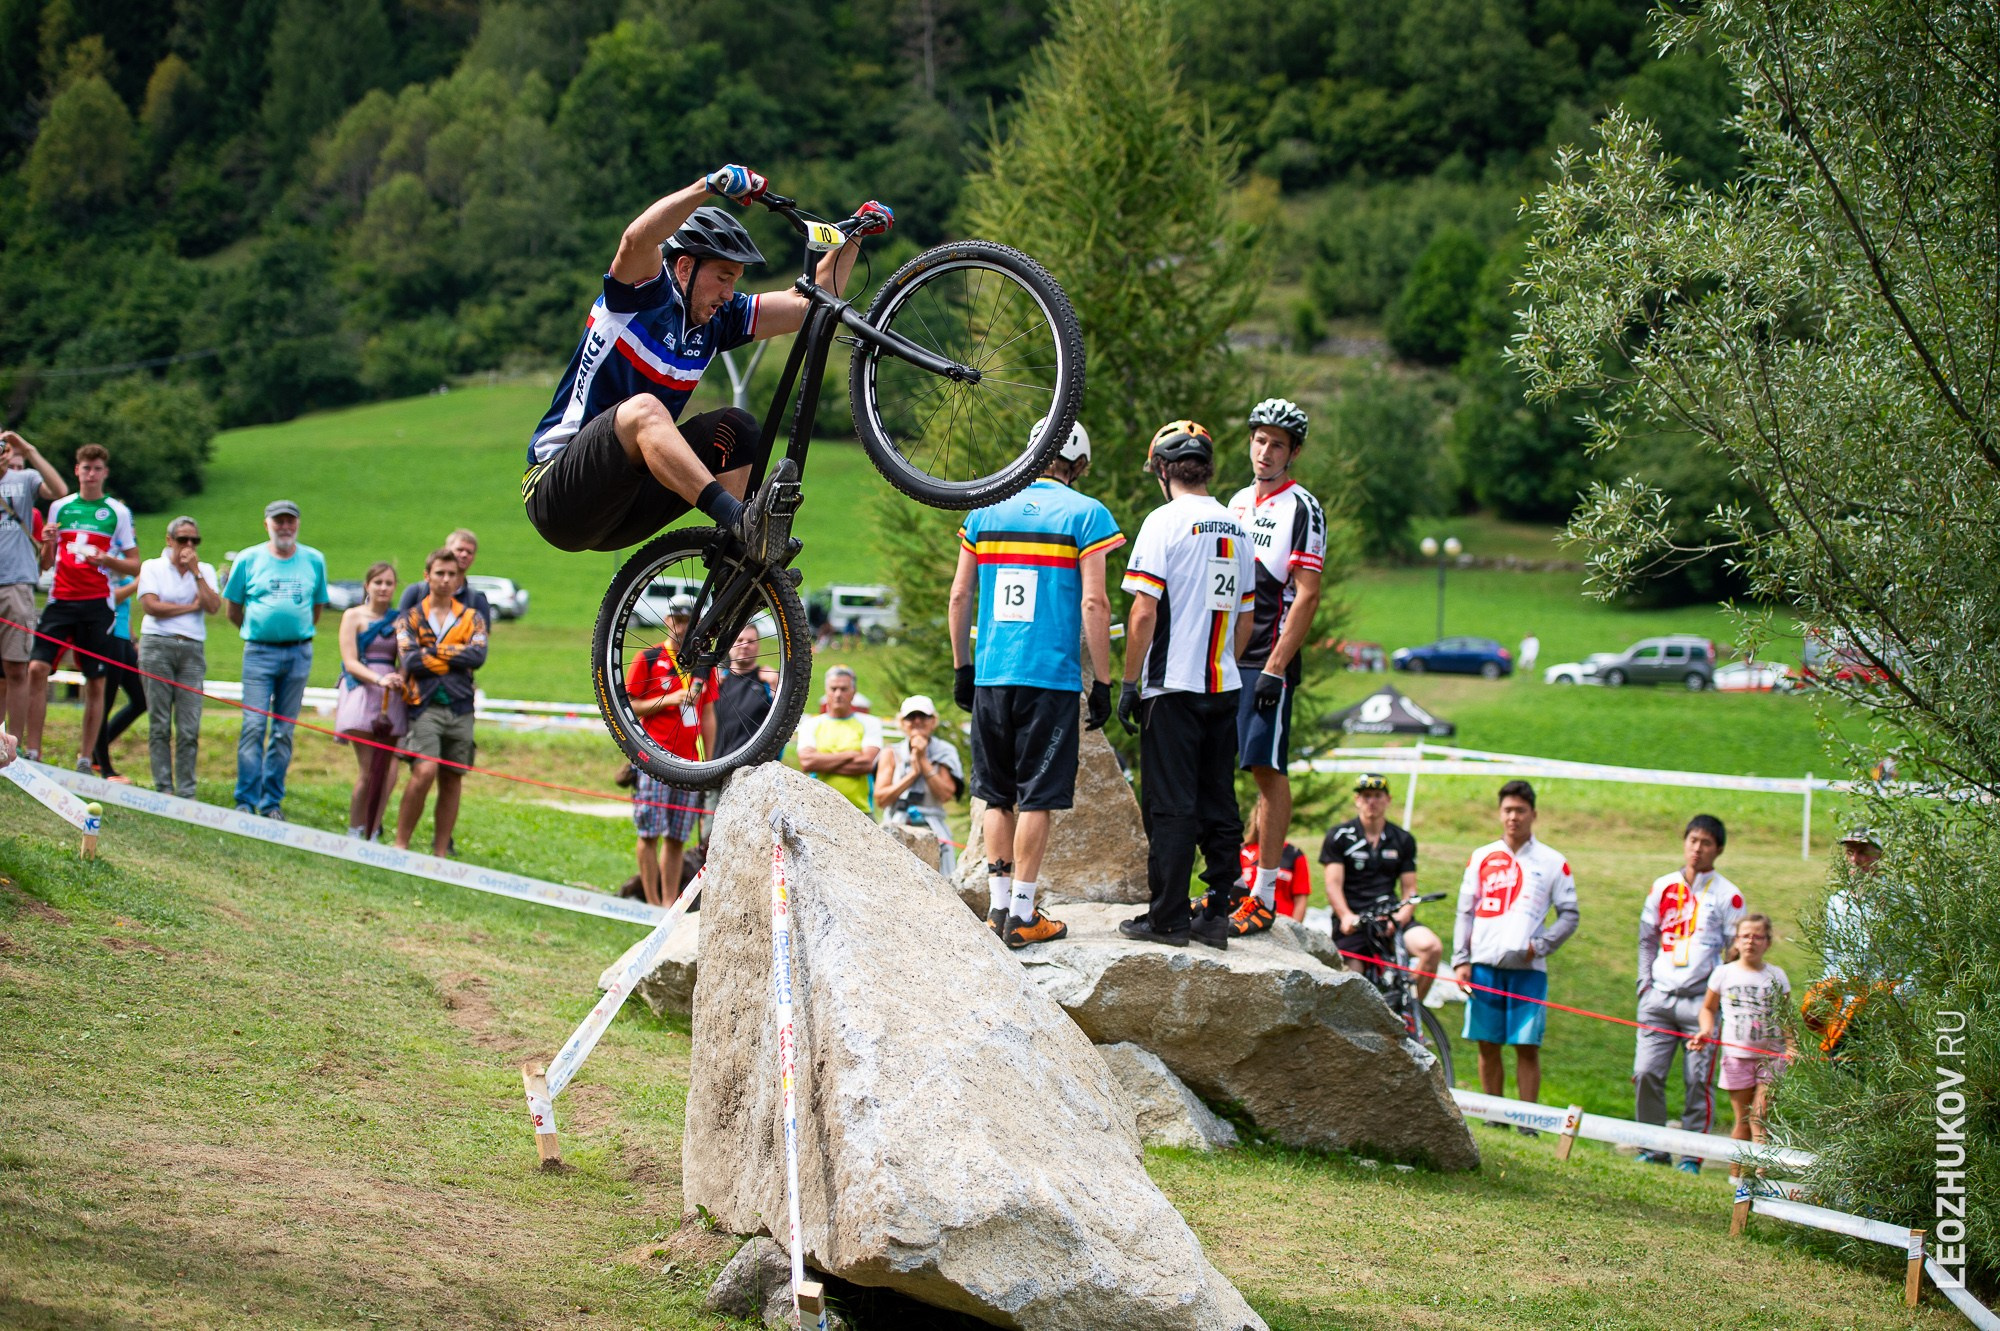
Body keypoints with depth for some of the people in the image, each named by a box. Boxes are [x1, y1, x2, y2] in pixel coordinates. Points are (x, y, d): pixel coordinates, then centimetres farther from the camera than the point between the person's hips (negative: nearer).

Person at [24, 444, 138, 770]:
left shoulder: (118, 512, 5)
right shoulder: (59, 507, 11)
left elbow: (134, 566, 5)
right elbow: (46, 560, 17)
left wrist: (106, 560, -13)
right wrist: (47, 544, -5)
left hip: (98, 605, -1)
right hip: (61, 600, 2)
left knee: (96, 682, -1)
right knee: (37, 668, -12)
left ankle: (85, 760, 5)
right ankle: (31, 752, -9)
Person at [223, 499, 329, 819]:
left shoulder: (314, 561, 8)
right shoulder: (249, 559, 2)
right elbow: (233, 609, 9)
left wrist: (300, 632, 12)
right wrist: (254, 631, 11)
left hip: (298, 653, 2)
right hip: (259, 652, -2)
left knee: (284, 730, 5)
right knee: (254, 726, -9)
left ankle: (272, 801, 11)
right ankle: (246, 801, -6)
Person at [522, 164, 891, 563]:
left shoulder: (718, 319, 9)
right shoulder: (644, 294, -11)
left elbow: (808, 304, 11)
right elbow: (637, 239, -34)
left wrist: (853, 237, 1)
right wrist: (711, 184, -43)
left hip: (626, 508, 8)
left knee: (734, 427, -4)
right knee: (643, 409, -33)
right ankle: (741, 522, -46)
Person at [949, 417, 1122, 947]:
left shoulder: (985, 511, 10)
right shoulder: (1086, 515, -2)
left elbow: (959, 596, 11)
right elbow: (1093, 604, -8)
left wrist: (961, 666, 20)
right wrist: (1102, 682, -3)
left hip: (990, 676, 4)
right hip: (1052, 677, -4)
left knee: (997, 794, 14)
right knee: (1036, 797, 0)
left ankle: (998, 903, 13)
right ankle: (1022, 914, -1)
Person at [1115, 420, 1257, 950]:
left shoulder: (1165, 522, -10)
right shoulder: (1237, 529, 10)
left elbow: (1144, 614, -14)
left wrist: (1129, 683, -7)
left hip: (1173, 688, -6)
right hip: (1224, 688, 6)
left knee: (1170, 808, -3)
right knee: (1219, 806, 9)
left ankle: (1168, 918, -2)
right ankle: (1217, 916, 11)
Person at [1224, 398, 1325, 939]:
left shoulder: (1302, 509, -7)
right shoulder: (1239, 502, 15)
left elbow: (1306, 596, -13)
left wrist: (1275, 667, -18)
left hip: (1267, 662, -7)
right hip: (1223, 657, 7)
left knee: (1268, 770, -7)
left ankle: (1265, 895, -5)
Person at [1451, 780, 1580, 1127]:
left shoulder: (1553, 863, 6)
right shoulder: (1481, 858, 12)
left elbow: (1570, 915, 7)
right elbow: (1465, 913, 13)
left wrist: (1540, 946, -7)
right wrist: (1461, 961, 4)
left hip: (1528, 968, -2)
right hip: (1484, 965, 2)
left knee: (1527, 1046, -5)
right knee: (1488, 1046, 4)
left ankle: (1528, 1121, -1)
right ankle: (1495, 1118, 12)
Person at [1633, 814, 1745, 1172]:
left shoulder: (1728, 896, 2)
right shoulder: (1662, 887, 12)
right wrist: (1646, 981, 11)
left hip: (1701, 999, -3)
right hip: (1659, 996, 3)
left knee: (1698, 1081, -3)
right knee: (1646, 1072, -4)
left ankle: (1691, 1156, 4)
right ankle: (1653, 1149, 6)